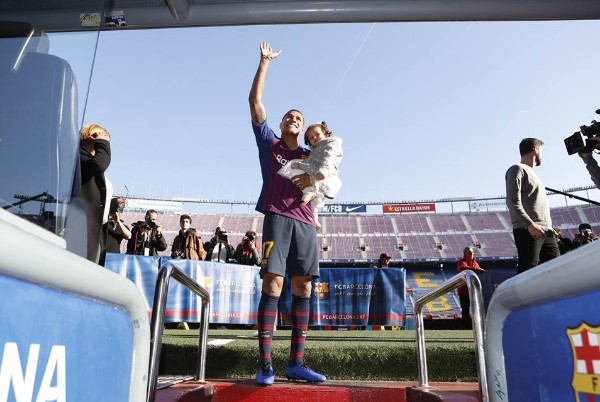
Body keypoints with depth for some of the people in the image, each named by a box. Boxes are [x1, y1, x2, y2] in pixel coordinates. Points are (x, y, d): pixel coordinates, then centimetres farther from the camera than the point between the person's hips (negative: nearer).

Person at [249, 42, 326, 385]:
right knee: (273, 282, -13)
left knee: (303, 285, -3)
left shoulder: (310, 156, 23)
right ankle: (265, 363, -11)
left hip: (305, 221, 4)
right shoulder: (269, 142, 16)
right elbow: (255, 101, 10)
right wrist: (265, 62, 10)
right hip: (277, 216, -3)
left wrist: (311, 181, -8)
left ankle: (296, 363, 2)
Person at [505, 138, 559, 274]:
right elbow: (513, 202, -13)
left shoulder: (532, 172, 29)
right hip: (528, 231, -9)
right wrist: (529, 224, -24)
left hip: (546, 231, 9)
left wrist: (549, 227, 17)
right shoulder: (518, 169, 1)